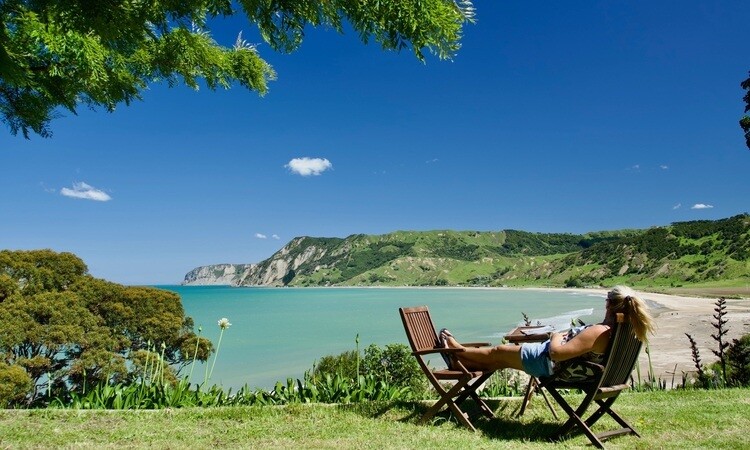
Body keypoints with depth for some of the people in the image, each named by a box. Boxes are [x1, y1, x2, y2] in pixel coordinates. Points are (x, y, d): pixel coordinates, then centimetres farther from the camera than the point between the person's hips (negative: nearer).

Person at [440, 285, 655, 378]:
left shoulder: (599, 333, -34)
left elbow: (557, 353, -33)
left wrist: (556, 337, -13)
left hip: (549, 362, -9)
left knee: (500, 352, 11)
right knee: (503, 360, 20)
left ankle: (457, 350, 33)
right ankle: (460, 361, 35)